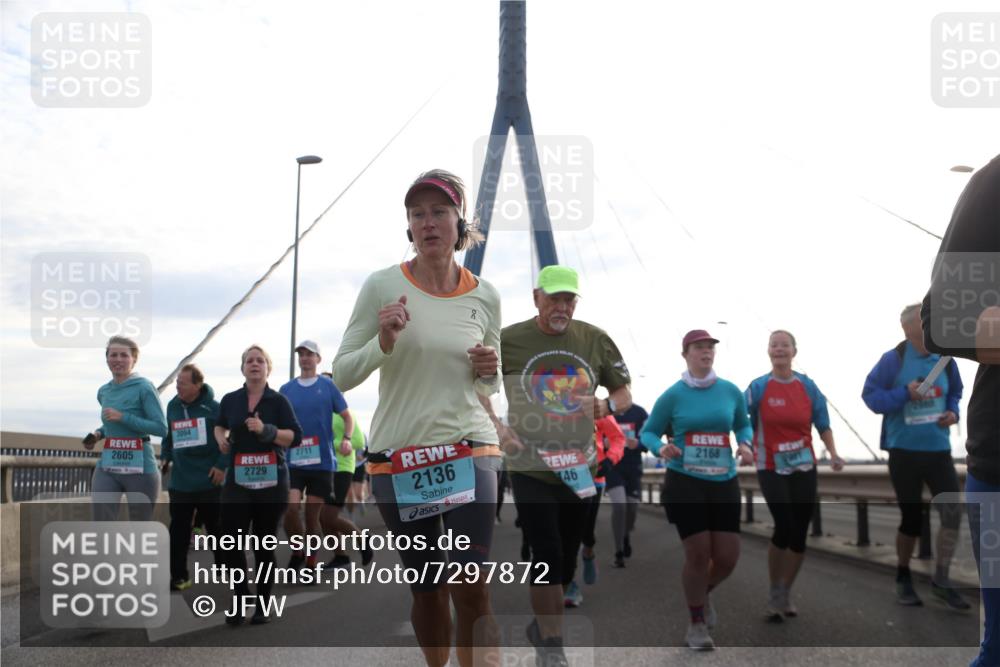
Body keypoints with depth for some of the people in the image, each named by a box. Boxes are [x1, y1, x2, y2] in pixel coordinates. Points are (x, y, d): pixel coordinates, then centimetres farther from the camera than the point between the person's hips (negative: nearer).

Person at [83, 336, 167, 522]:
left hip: (139, 468, -5)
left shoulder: (144, 388, -9)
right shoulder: (103, 392, 11)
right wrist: (98, 434, 7)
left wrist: (123, 417, -19)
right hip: (107, 467, 5)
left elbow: (162, 428, -16)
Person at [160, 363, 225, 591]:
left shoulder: (213, 408, -10)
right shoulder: (173, 406, 6)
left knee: (216, 528, 8)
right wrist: (165, 457, 12)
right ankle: (178, 576, 8)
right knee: (178, 531, 2)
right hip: (180, 482, 4)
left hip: (209, 481, -4)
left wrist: (222, 465, -11)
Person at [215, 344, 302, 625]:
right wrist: (221, 439, 6)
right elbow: (220, 425, 27)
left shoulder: (278, 401, -1)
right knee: (232, 540, -8)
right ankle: (239, 600, 7)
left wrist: (266, 430, -20)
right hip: (237, 480, 2)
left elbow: (295, 437, -8)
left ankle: (263, 604, 17)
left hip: (271, 481, -2)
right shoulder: (230, 400, 7)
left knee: (264, 544, 6)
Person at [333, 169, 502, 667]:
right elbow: (342, 374, -3)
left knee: (471, 589, -11)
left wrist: (489, 371, -6)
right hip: (396, 456, 0)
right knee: (427, 590, 10)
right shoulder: (382, 286, -4)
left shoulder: (484, 297, 4)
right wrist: (384, 343, -20)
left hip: (468, 450, 1)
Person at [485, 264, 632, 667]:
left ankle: (541, 627, 36)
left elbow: (624, 394, 11)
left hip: (579, 468, 4)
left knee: (567, 562, 13)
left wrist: (605, 407, -11)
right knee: (547, 558, -10)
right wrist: (497, 426, -12)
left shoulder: (594, 340, 2)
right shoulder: (508, 340, -6)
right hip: (530, 467, -3)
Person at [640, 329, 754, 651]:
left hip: (724, 482, 3)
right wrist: (661, 448, -19)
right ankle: (697, 625, 16)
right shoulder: (673, 395, -5)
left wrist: (745, 445, -2)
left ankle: (703, 593, 38)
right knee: (698, 553, -5)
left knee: (727, 557, 2)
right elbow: (648, 433, 2)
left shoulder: (732, 392, 3)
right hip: (684, 482, -3)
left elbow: (743, 425, 19)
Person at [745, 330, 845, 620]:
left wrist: (833, 454, -6)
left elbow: (822, 424, 7)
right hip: (771, 469, -3)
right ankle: (774, 593, 4)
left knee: (800, 532, 4)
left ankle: (785, 595, 22)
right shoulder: (758, 387, -5)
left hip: (804, 468, 3)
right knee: (784, 527, -15)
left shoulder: (808, 386, 2)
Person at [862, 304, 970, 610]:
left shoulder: (945, 361, 2)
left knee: (952, 512, -8)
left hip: (938, 449, 3)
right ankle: (903, 579, 26)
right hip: (904, 450, -3)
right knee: (911, 517, 6)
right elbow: (870, 394, -8)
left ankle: (941, 580, 7)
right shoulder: (893, 360, -10)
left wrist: (953, 412, -4)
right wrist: (905, 394, -21)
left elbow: (955, 394, 16)